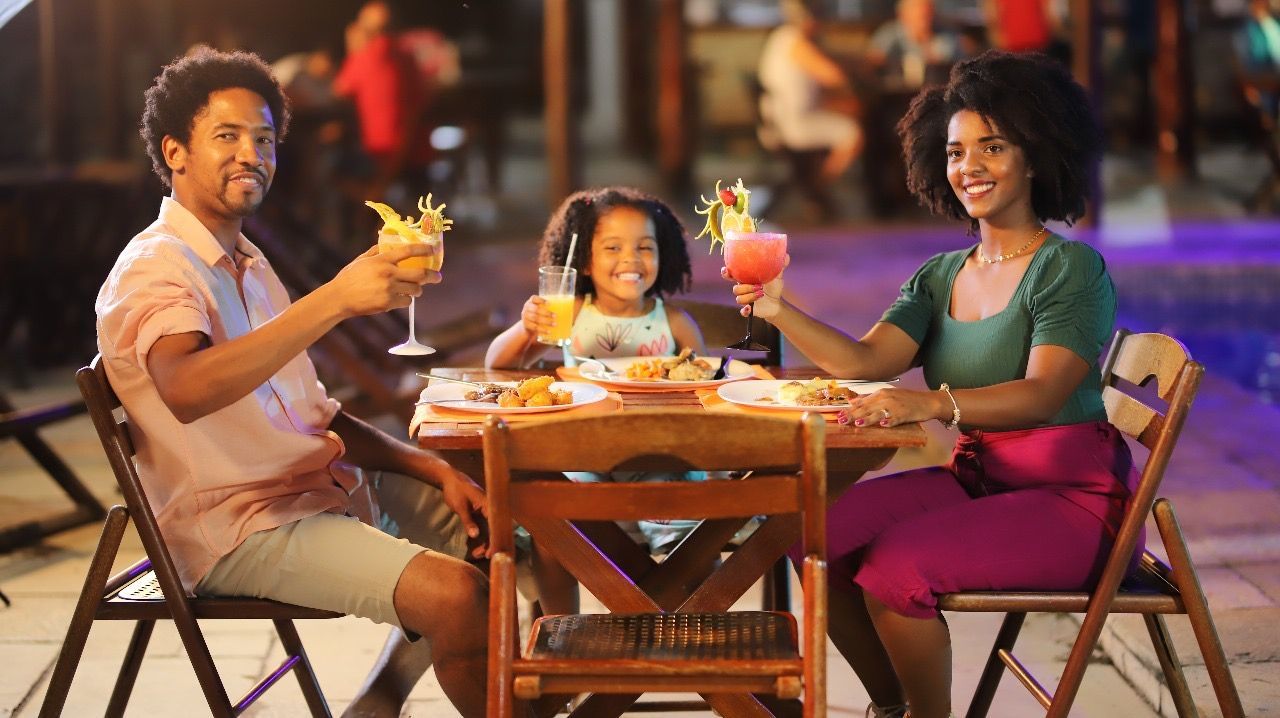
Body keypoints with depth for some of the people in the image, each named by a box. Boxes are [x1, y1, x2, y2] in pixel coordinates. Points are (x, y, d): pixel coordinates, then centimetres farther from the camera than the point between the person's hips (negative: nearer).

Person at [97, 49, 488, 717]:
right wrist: (336, 299, -44)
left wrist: (432, 468, 3)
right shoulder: (156, 268, -13)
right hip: (235, 529, -9)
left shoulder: (246, 262, 17)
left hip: (325, 492, 10)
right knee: (456, 595, -25)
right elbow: (186, 391, -36)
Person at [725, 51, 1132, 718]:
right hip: (974, 479, 7)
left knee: (893, 566, -27)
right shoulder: (940, 277, 13)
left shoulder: (1070, 268, -8)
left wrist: (934, 403, -41)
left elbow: (1043, 392, -24)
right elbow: (864, 360, -1)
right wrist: (778, 309, -17)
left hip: (1070, 494, -7)